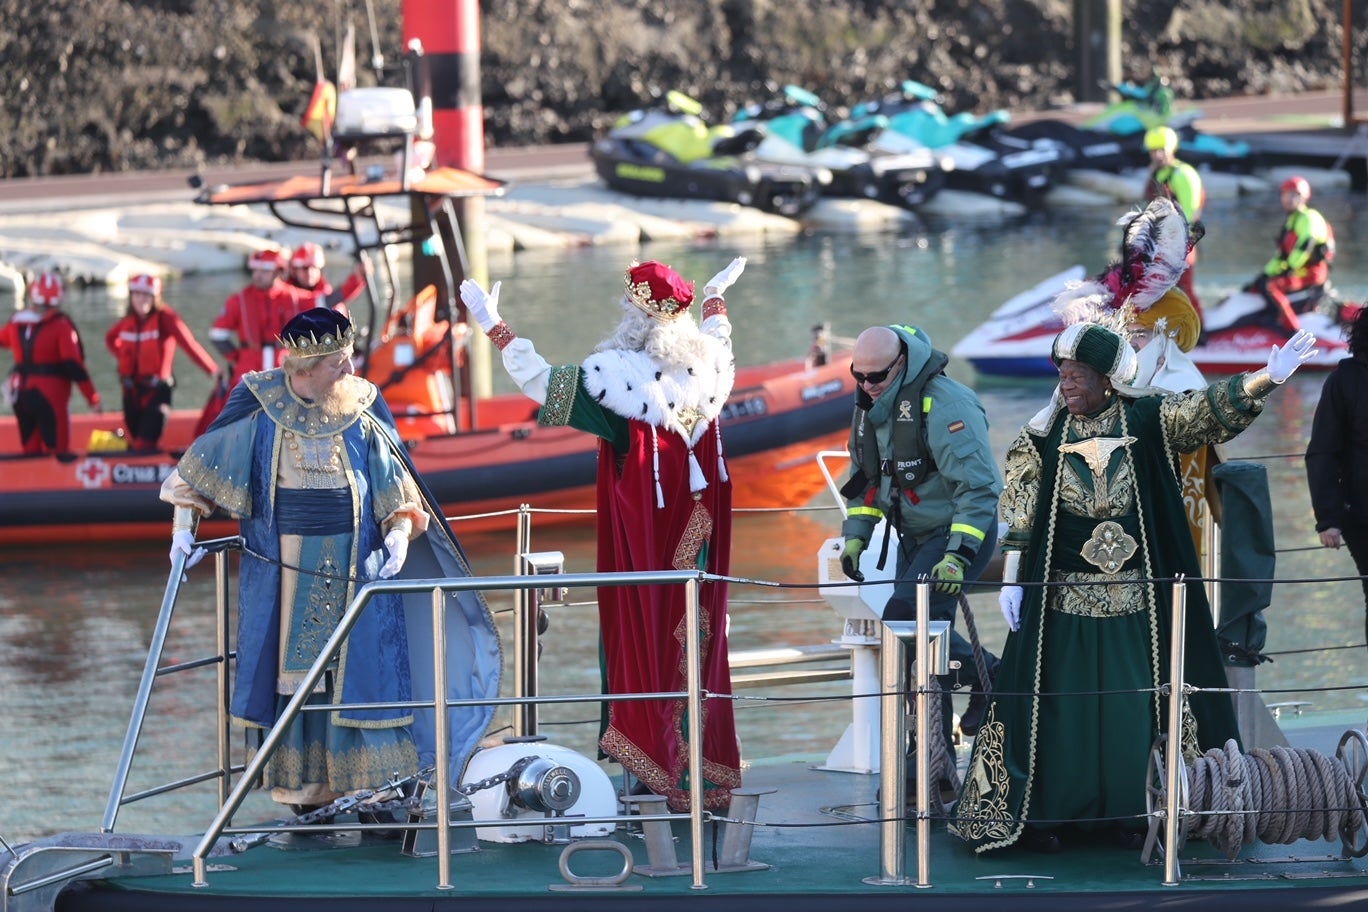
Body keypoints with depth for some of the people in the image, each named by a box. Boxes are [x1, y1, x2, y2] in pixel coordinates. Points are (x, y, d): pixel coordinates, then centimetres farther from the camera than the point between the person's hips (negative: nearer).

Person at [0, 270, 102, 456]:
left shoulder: (17, 323, 3)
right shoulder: (60, 326, -14)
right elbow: (74, 366, -18)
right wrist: (93, 398, -13)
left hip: (21, 393, 6)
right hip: (50, 395, -6)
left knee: (31, 451, 13)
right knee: (57, 450, -3)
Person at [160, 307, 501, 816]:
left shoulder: (363, 415, 0)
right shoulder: (261, 406, -2)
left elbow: (397, 490, 6)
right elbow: (200, 466, 3)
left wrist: (397, 537, -10)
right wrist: (183, 527, -5)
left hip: (354, 568, 0)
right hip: (281, 573, 0)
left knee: (357, 673, -3)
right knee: (291, 671, 0)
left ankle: (375, 791, 0)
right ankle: (304, 788, 7)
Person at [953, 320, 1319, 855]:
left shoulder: (1148, 423, -2)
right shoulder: (1042, 438, -1)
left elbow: (1208, 412, -14)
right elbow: (1019, 518, 1)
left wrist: (1264, 381, -29)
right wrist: (1011, 581, -4)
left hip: (1134, 601, 1)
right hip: (1064, 599, -1)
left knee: (1131, 707, 4)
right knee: (1058, 707, 0)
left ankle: (1119, 813, 14)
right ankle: (1039, 816, 7)